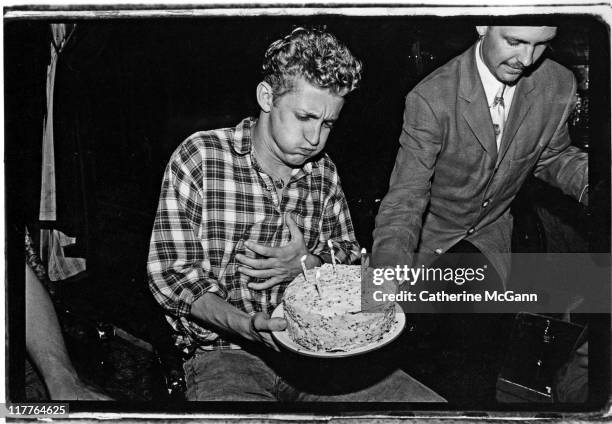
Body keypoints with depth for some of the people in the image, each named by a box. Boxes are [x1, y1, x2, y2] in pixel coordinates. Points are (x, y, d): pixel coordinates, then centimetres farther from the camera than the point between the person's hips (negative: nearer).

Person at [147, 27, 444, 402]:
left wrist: (309, 264, -5)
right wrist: (245, 324, -24)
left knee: (432, 405, -11)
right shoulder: (199, 158, -6)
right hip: (227, 354, -5)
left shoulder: (323, 171, 9)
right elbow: (171, 272, -8)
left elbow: (350, 254, 19)